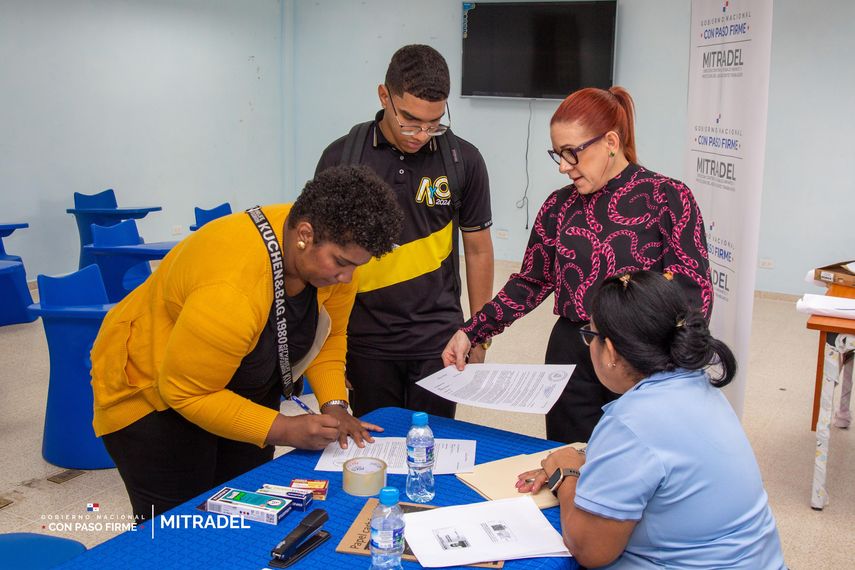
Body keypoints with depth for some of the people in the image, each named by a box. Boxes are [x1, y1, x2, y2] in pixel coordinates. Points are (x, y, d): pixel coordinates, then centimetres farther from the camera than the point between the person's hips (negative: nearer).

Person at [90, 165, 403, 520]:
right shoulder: (230, 290, -39)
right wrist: (281, 430, -30)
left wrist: (334, 404, -13)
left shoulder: (331, 249, -17)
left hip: (244, 389, 7)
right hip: (154, 388, -6)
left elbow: (329, 334, -1)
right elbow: (186, 392, -28)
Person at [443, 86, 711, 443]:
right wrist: (471, 333, 0)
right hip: (571, 359, 3)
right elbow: (531, 283, 10)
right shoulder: (559, 206, 5)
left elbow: (695, 292, -9)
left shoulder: (668, 199, -7)